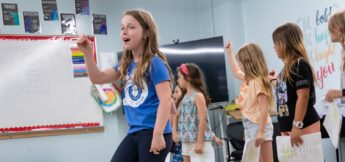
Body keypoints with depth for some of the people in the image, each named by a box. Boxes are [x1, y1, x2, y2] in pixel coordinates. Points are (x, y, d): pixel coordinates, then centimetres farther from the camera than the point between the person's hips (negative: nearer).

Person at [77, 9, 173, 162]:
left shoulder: (155, 63, -10)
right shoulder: (126, 65, 13)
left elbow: (166, 100, -16)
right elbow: (98, 78, 13)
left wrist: (158, 134, -21)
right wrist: (87, 52, -1)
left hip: (153, 132, -8)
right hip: (134, 133, 8)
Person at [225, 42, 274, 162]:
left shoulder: (258, 81, -17)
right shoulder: (247, 79, 11)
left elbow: (264, 108, -21)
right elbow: (236, 72, 35)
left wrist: (261, 132, -25)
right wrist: (229, 53, 32)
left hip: (259, 127, -10)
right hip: (250, 127, 10)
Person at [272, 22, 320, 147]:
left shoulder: (299, 65, -12)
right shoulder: (288, 68, 14)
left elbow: (303, 97, -19)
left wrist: (297, 126, -22)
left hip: (304, 126, -9)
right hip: (288, 128, 9)